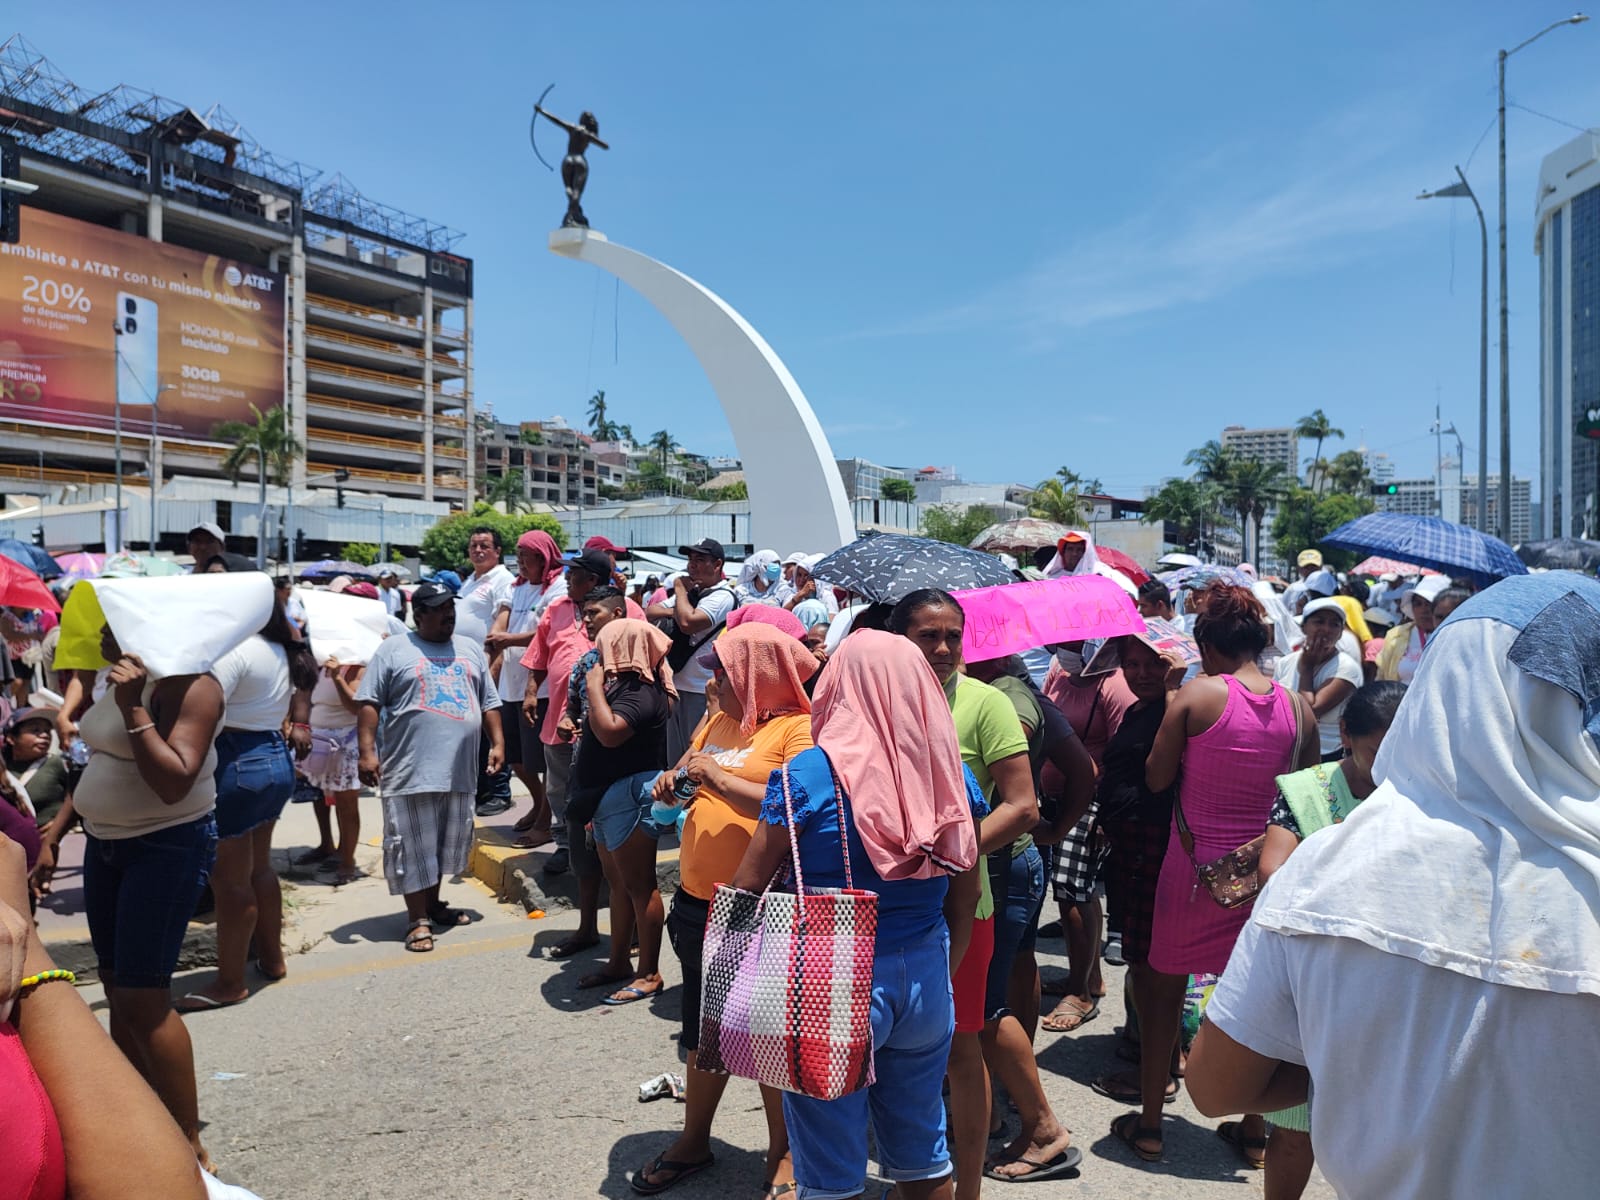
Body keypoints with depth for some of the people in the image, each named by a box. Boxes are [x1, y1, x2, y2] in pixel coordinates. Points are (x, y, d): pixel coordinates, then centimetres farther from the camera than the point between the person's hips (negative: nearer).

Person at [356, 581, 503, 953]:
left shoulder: (471, 649, 15)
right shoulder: (393, 649, 1)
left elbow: (489, 702, 17)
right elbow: (370, 703, -3)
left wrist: (497, 743, 8)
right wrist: (367, 751, -11)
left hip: (459, 771, 5)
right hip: (411, 771, -5)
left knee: (444, 845, 15)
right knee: (414, 848, 0)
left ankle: (433, 905, 31)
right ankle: (418, 920, 10)